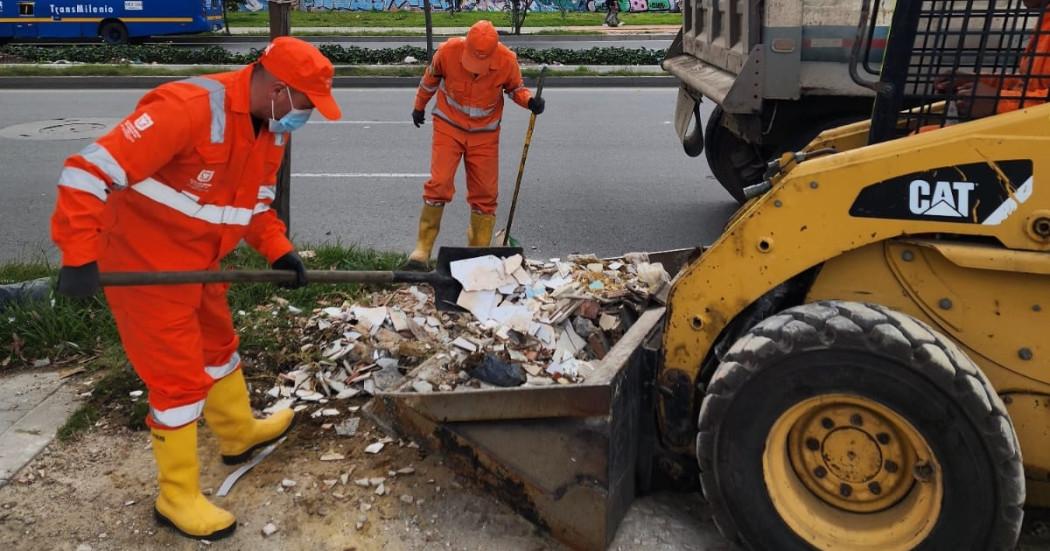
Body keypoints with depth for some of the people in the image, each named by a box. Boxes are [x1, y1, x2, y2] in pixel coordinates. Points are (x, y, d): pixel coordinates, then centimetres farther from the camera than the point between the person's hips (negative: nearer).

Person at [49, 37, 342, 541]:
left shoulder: (273, 127, 1)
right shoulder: (187, 107, -29)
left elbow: (254, 200, 13)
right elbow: (89, 171, -30)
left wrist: (278, 251, -1)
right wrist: (79, 256, -32)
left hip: (200, 263, 9)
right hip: (144, 264, -9)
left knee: (218, 345, 24)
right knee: (180, 376, -1)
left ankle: (239, 433, 48)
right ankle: (178, 498, 17)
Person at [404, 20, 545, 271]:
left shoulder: (507, 61, -19)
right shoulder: (448, 51, -20)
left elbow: (516, 88, 1)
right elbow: (430, 79, 0)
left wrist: (530, 100, -21)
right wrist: (419, 106, 14)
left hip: (485, 133, 1)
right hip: (449, 126, -1)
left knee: (485, 193, 3)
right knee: (438, 184, -13)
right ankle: (422, 252, -2)